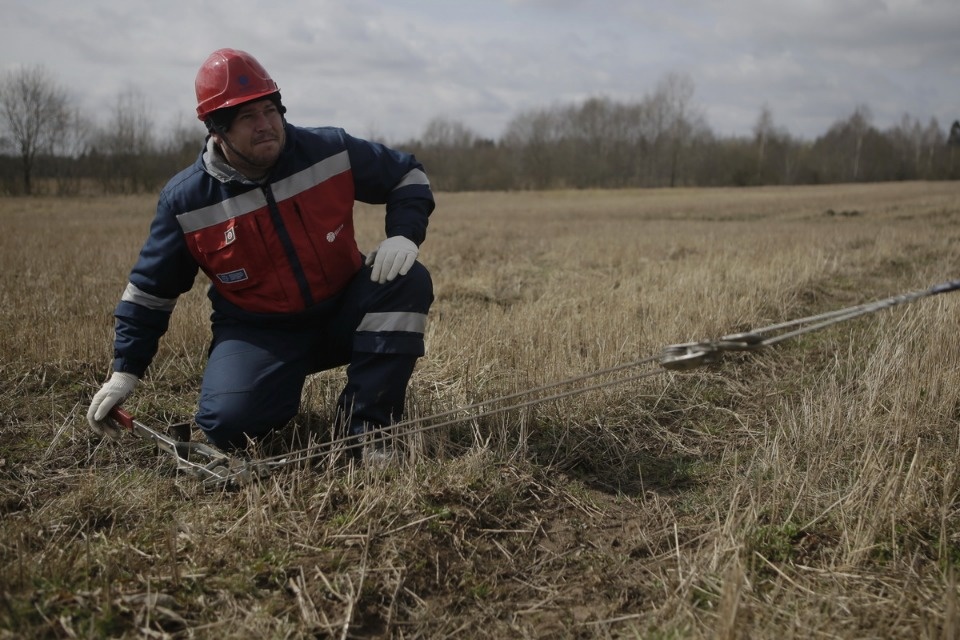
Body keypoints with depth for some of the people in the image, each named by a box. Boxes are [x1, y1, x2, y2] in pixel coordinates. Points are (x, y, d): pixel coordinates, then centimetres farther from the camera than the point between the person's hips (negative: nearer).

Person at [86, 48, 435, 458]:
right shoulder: (186, 200, -9)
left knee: (407, 281, -26)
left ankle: (366, 424, -18)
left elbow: (407, 175, 4)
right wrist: (125, 371, 2)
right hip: (258, 332, -1)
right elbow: (151, 287, 3)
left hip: (343, 313, 2)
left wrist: (404, 235, -16)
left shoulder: (331, 151, -10)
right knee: (230, 424, -27)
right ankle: (280, 394, 12)